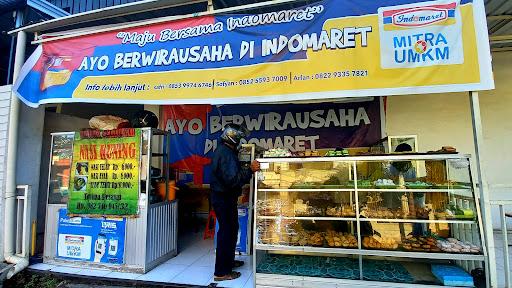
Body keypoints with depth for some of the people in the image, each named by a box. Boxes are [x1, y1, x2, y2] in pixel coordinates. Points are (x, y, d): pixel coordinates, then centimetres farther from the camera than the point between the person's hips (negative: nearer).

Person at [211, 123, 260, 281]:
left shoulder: (222, 150, 12)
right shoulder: (227, 153, -22)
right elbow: (232, 179, -29)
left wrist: (246, 170, 12)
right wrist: (250, 170, -28)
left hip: (222, 196, 11)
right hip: (225, 199, -11)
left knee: (230, 229, 21)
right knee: (227, 232, -1)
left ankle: (228, 261, 37)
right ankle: (221, 272, 11)